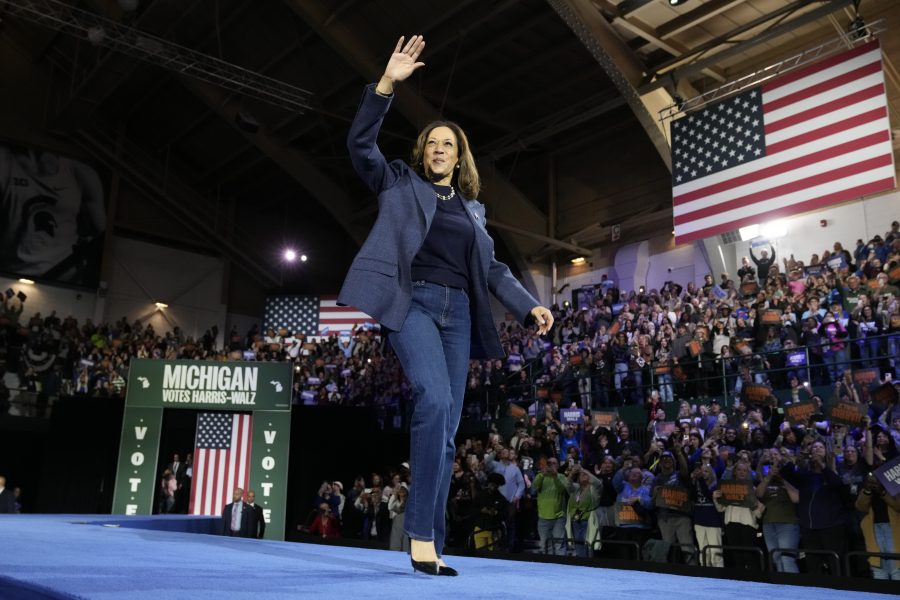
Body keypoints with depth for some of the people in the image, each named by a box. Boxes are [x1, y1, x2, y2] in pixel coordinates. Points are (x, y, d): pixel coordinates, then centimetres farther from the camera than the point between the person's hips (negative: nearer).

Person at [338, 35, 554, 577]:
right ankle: (421, 532, -20)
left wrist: (529, 305, 3)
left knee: (448, 429, 0)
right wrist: (387, 84, -7)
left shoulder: (472, 208, 22)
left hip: (458, 312, 5)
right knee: (435, 400, -27)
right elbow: (361, 144, 1)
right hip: (412, 302, -5)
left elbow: (492, 268, 18)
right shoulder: (400, 183, 13)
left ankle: (432, 547, 6)